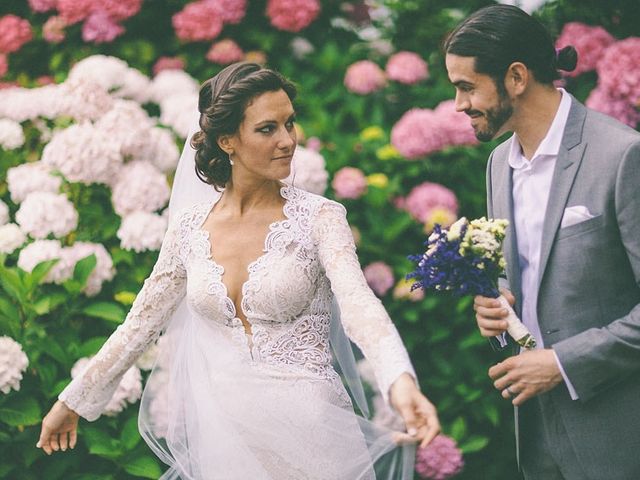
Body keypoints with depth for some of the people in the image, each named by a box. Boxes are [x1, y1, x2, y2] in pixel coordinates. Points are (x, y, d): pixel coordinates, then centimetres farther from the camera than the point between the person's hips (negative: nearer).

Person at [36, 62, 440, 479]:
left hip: (307, 429, -3)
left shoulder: (318, 218, -8)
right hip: (225, 436, 3)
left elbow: (359, 303, -24)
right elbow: (141, 323, 12)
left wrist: (401, 381, -43)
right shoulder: (190, 226, 3)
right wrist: (72, 402, 15)